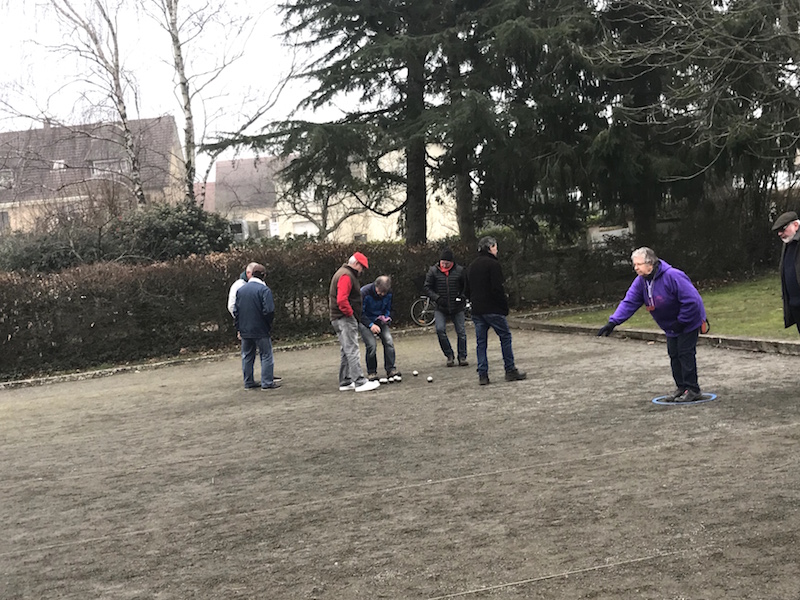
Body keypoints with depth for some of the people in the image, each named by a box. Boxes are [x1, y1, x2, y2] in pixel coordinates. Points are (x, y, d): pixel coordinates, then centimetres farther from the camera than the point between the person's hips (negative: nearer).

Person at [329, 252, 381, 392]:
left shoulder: (345, 274, 21)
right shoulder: (346, 276, -14)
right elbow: (341, 300, -25)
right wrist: (350, 313, -15)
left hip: (343, 319, 11)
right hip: (345, 319, -11)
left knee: (347, 352, 13)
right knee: (353, 351, -11)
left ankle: (345, 382, 16)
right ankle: (360, 382, -13)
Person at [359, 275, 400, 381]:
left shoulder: (388, 293, -9)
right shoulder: (364, 292, -25)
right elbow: (360, 313, -19)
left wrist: (386, 317, -10)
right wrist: (371, 325, -28)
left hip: (379, 320, 4)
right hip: (365, 321, -4)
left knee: (389, 340, -14)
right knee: (372, 344, -19)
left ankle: (391, 369, -5)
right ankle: (371, 372, -2)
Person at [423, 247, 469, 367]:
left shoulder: (460, 270, -2)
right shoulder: (433, 271, -1)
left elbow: (467, 286, 10)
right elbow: (426, 288, 0)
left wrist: (462, 297, -7)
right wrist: (437, 298, -13)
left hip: (457, 308, 0)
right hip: (440, 308, 0)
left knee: (461, 332, 1)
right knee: (440, 330, -16)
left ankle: (462, 357, 16)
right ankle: (449, 355, 0)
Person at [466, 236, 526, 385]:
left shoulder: (471, 266, 16)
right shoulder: (493, 264, -9)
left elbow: (467, 289, 19)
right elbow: (497, 288, -16)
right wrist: (505, 306, -10)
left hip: (476, 310, 7)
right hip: (492, 309, -7)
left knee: (480, 342, 7)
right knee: (505, 337, 3)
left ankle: (482, 374, 4)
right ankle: (510, 370, 5)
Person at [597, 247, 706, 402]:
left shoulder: (672, 276, -30)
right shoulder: (641, 281, -6)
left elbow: (692, 300, -29)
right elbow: (629, 302, -8)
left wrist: (681, 321, -22)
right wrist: (613, 322, -20)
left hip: (689, 322, -8)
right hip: (671, 326, 8)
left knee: (686, 353, -8)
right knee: (674, 355, 9)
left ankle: (692, 389, 1)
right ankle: (681, 387, 20)